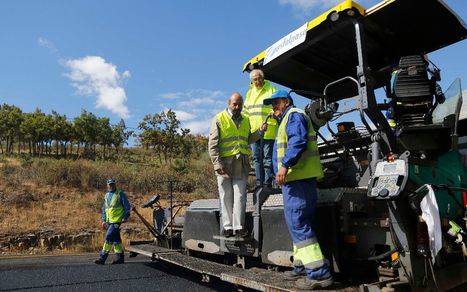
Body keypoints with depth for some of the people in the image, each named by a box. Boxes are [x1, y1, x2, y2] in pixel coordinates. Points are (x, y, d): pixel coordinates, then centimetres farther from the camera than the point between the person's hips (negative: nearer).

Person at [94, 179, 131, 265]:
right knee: (116, 239, 10)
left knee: (108, 238, -11)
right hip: (109, 221, 7)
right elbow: (104, 209, 22)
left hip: (117, 220, -7)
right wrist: (104, 220, 16)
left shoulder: (120, 194, -4)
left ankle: (102, 258, -5)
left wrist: (125, 217, -10)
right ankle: (120, 257, 17)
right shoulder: (106, 195, 16)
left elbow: (127, 206, -5)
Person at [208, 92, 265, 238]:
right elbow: (213, 144, -5)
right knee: (226, 196, 5)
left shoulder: (245, 120, 16)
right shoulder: (219, 119, 0)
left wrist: (259, 132, 8)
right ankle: (227, 226, 14)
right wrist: (217, 163, -14)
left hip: (241, 164, 4)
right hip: (224, 163, -3)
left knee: (240, 195, 2)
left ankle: (239, 226, 8)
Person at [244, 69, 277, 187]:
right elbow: (246, 111, 25)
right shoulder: (250, 92, 18)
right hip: (253, 131, 6)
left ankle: (267, 182, 5)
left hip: (268, 131, -6)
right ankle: (259, 182, 18)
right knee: (256, 158, 10)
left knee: (268, 157, -1)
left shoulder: (271, 89, -1)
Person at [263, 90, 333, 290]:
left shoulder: (294, 115, -4)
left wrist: (285, 165, -28)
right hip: (295, 178, 11)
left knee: (297, 222, -13)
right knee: (297, 222, 15)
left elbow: (298, 142, -21)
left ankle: (319, 273, -11)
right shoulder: (286, 120, 28)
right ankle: (302, 267, 24)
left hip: (298, 177, -11)